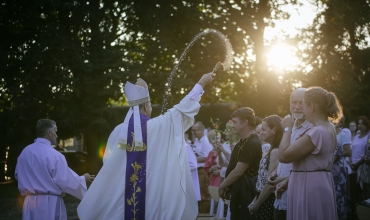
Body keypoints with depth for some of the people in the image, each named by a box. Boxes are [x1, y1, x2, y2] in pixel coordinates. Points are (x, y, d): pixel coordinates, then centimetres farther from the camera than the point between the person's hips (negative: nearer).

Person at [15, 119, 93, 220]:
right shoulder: (54, 155, -16)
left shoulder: (24, 153, 2)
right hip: (50, 204, -6)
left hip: (30, 203, 6)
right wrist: (83, 179, 4)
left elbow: (18, 176, 14)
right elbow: (66, 182, -14)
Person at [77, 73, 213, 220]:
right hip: (154, 196, -3)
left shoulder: (118, 132, 0)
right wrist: (201, 83, 12)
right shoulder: (158, 126, -8)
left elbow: (108, 164, 7)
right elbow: (182, 108, 2)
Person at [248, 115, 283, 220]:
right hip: (264, 200, 9)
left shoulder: (275, 151, -16)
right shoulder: (271, 150, 13)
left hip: (268, 202, -9)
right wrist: (255, 200, 10)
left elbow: (270, 184, -19)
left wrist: (256, 204, -10)